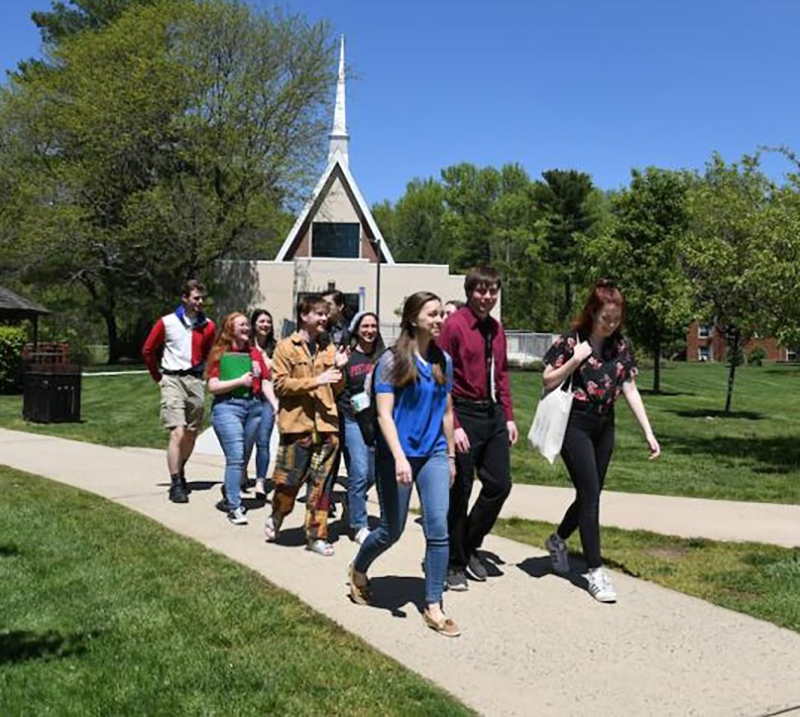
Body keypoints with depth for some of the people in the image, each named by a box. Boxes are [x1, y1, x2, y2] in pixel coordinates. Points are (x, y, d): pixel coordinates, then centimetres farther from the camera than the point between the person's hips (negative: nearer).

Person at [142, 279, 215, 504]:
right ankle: (175, 485, -11)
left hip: (196, 381, 4)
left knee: (192, 433, 10)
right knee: (177, 433, -14)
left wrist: (201, 373, 14)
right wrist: (158, 377, 11)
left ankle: (180, 473, 31)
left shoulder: (207, 326, 6)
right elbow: (148, 350, 8)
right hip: (173, 380, -4)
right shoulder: (167, 322, -1)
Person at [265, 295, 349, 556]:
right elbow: (280, 384, -9)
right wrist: (316, 381, -16)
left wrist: (339, 369, -3)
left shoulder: (328, 348, 14)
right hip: (297, 424, -4)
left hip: (326, 424, 4)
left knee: (321, 482, 3)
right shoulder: (286, 347, 1)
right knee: (289, 480, 3)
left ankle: (316, 535, 12)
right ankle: (276, 518, 31)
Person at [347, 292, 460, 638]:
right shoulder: (392, 361, -9)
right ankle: (358, 569, 39)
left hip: (433, 454, 4)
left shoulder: (444, 361, 6)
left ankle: (433, 607, 5)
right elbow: (384, 414, -14)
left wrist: (450, 455, 16)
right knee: (391, 530, 8)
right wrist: (399, 457, -23)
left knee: (438, 528, -6)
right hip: (396, 455, -4)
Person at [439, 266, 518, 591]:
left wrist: (509, 417, 11)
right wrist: (453, 425, -18)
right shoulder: (454, 325, -11)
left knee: (500, 484, 9)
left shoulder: (496, 329, 11)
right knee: (459, 492, 3)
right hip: (464, 414, -7)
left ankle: (469, 547, 28)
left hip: (493, 414, 7)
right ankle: (455, 564, 18)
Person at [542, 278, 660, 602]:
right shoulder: (569, 341, -10)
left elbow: (630, 389, 4)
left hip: (604, 426, 6)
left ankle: (557, 540, 37)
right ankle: (595, 571, -1)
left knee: (589, 495, 12)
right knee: (590, 494, -8)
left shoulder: (621, 346, 3)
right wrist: (575, 360, -22)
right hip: (575, 424, -6)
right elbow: (548, 382, -8)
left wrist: (648, 432, 0)